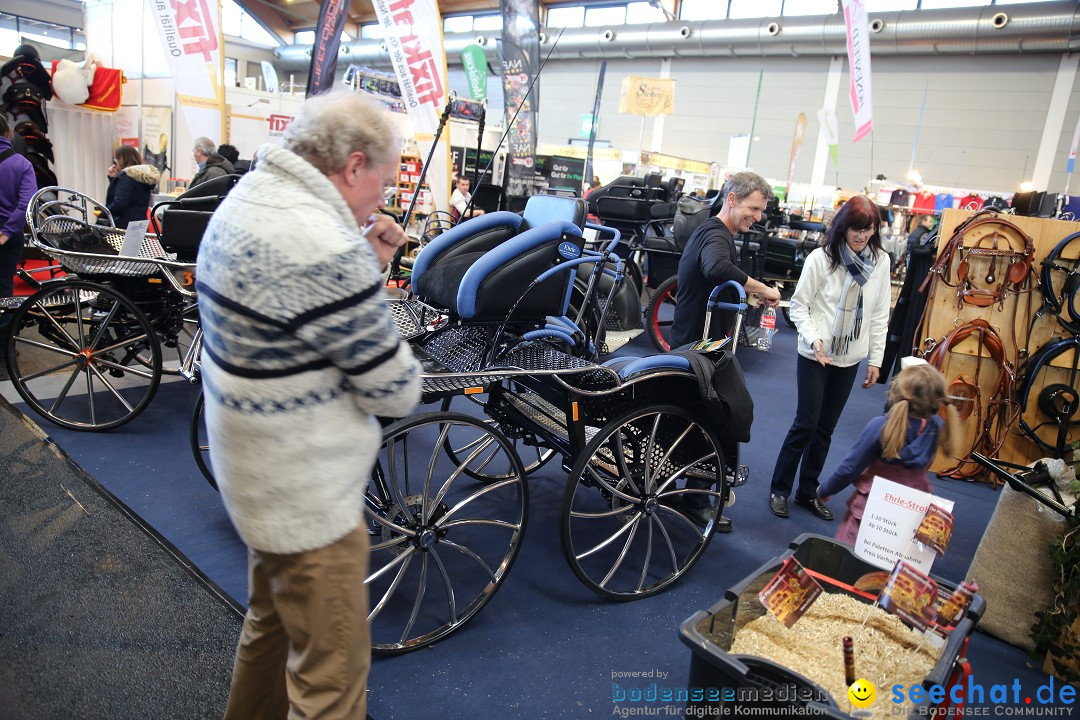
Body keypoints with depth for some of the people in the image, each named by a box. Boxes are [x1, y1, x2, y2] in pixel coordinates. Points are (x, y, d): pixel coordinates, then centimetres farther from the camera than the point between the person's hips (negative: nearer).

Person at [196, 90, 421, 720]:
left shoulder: (243, 201, 3)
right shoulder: (328, 249, -28)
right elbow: (397, 393, -20)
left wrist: (371, 265, 0)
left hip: (253, 473, 10)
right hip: (309, 500, -10)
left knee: (272, 623, 31)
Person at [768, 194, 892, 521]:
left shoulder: (881, 261, 2)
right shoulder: (821, 258, -10)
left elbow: (880, 314, 6)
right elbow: (799, 306, -7)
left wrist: (875, 359, 5)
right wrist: (813, 338, -22)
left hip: (850, 359, 4)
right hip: (815, 356, -4)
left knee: (826, 427, 11)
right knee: (806, 424, -2)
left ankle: (807, 491, 25)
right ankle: (779, 490, 13)